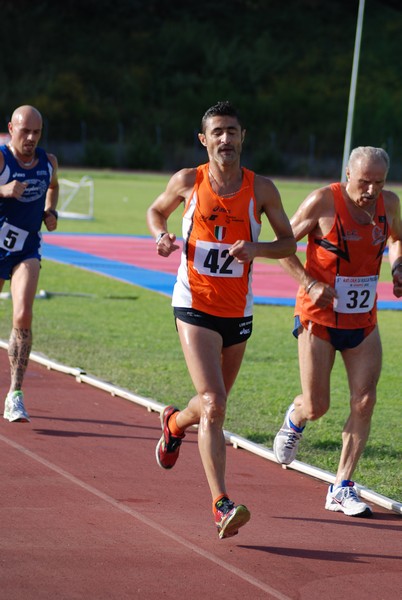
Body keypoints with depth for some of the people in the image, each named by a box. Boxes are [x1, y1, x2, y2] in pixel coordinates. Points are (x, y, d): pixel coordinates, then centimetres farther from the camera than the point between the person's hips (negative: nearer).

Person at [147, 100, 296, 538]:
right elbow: (156, 210, 15)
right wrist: (161, 235, -7)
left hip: (238, 312, 3)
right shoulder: (187, 182, -4)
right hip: (194, 307, -3)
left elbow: (288, 243, 5)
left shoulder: (261, 189, -2)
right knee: (213, 404, -18)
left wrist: (255, 248, -15)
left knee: (214, 404, 18)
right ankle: (221, 506, -19)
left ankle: (174, 424, 55)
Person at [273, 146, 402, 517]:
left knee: (364, 402, -7)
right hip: (319, 318, -4)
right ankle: (295, 418, 40)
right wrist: (310, 284, -18)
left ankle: (342, 489, 2)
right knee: (317, 407, 1)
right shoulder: (323, 202, -16)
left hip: (364, 320, 4)